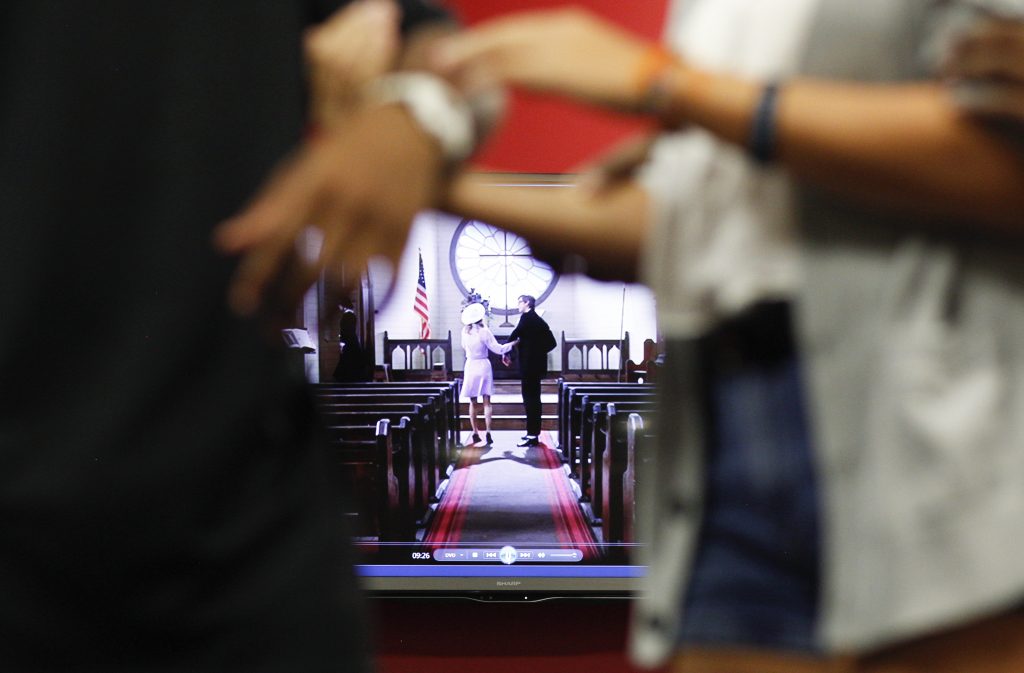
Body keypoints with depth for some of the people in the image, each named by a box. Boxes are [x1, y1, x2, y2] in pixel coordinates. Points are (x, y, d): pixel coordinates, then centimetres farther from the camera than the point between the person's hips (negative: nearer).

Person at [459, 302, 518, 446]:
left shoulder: (465, 332, -2)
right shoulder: (484, 332, -13)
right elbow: (497, 349, -10)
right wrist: (513, 343, 1)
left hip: (470, 366, 2)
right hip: (484, 366, -2)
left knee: (472, 403, 10)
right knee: (486, 402, 3)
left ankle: (475, 434, 9)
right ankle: (488, 433, -5)